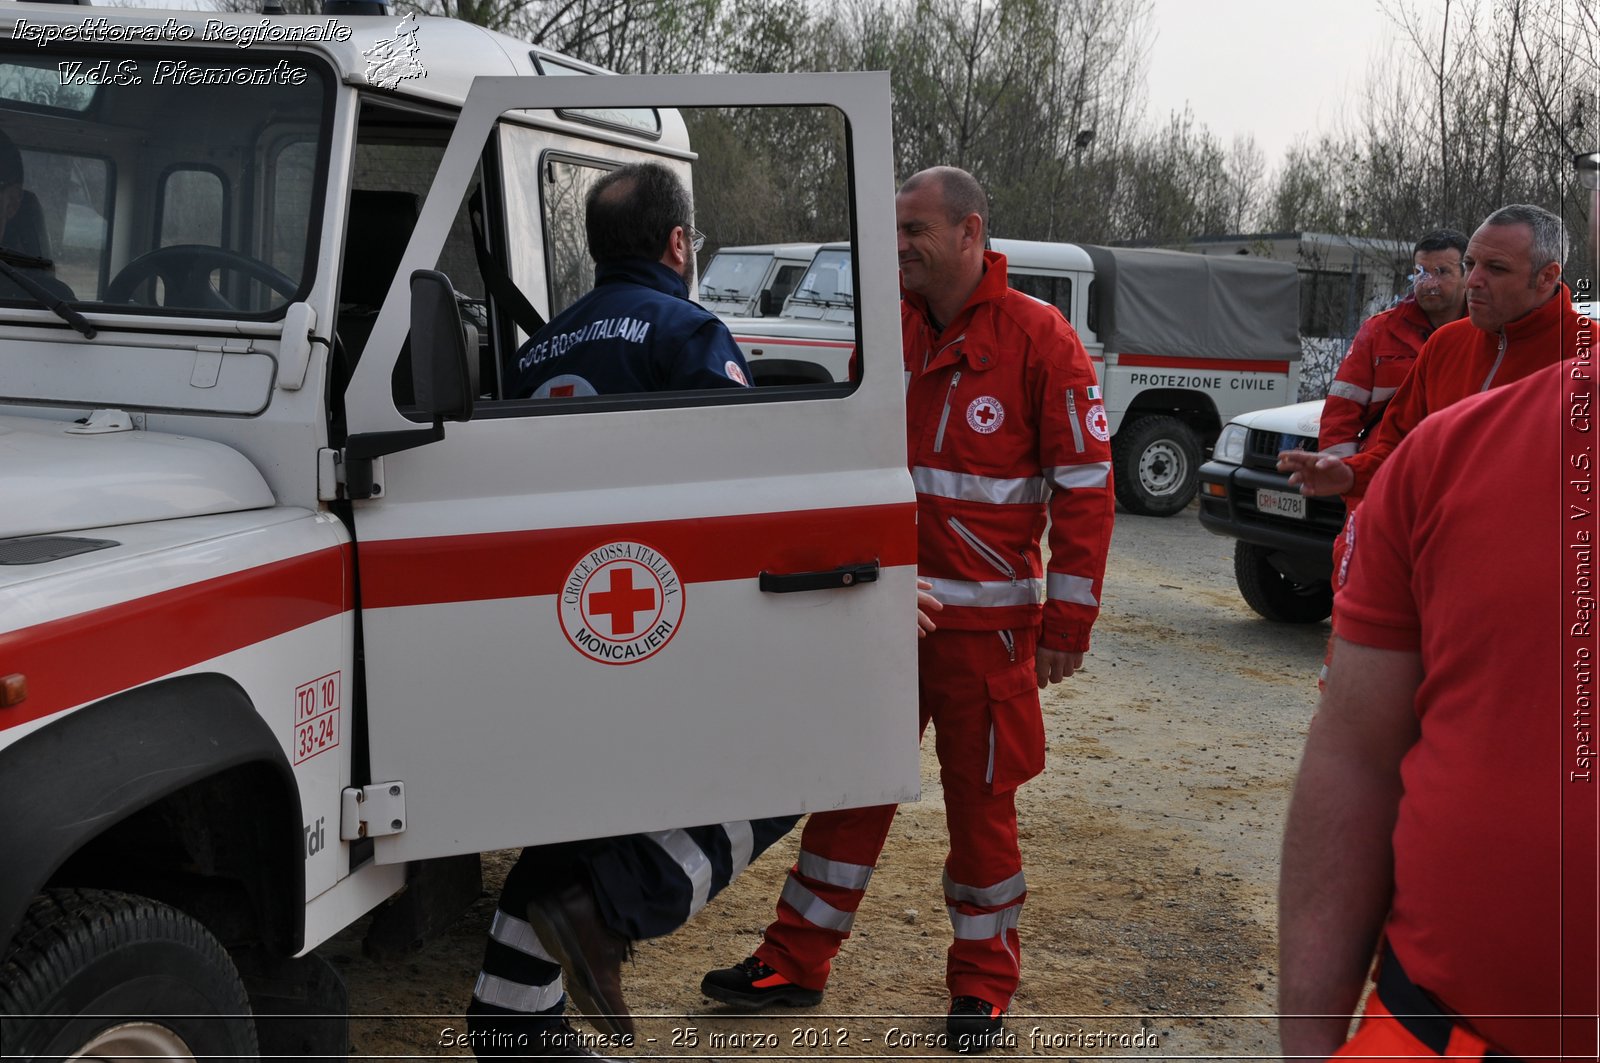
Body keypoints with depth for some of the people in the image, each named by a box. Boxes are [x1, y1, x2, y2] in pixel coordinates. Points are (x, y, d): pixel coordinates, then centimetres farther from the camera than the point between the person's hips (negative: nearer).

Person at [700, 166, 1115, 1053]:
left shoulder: (1038, 338, -8)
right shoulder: (892, 331, 7)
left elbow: (1085, 487, -8)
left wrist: (1067, 624, -10)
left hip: (985, 622, -4)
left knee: (979, 804, 8)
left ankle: (981, 987, 24)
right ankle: (794, 963, 23)